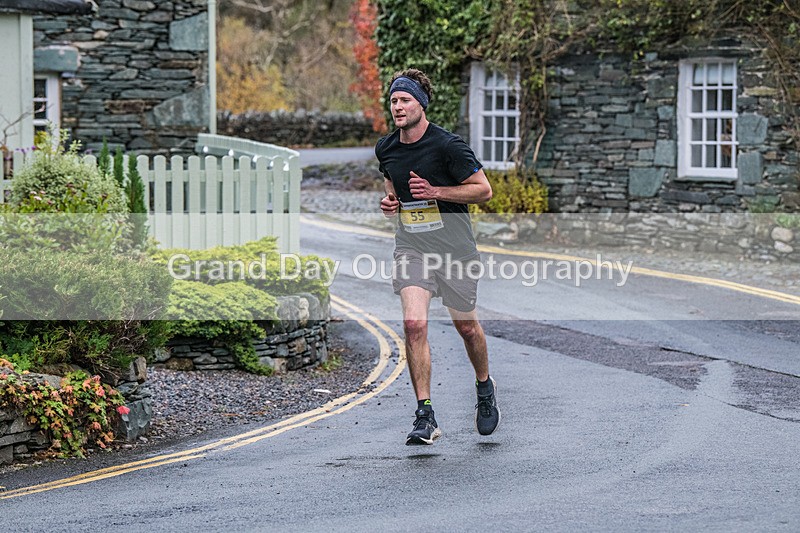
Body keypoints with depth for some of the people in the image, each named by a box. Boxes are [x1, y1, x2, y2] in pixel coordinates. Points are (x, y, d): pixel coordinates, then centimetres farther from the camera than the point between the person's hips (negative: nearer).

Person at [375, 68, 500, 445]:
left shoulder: (447, 145, -14)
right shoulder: (385, 149, 3)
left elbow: (483, 189, -9)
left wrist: (436, 192, -20)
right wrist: (390, 201, 2)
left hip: (454, 246, -3)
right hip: (411, 246, 3)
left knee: (465, 325, 11)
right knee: (414, 324, -15)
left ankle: (485, 388, 42)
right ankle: (425, 417, -14)